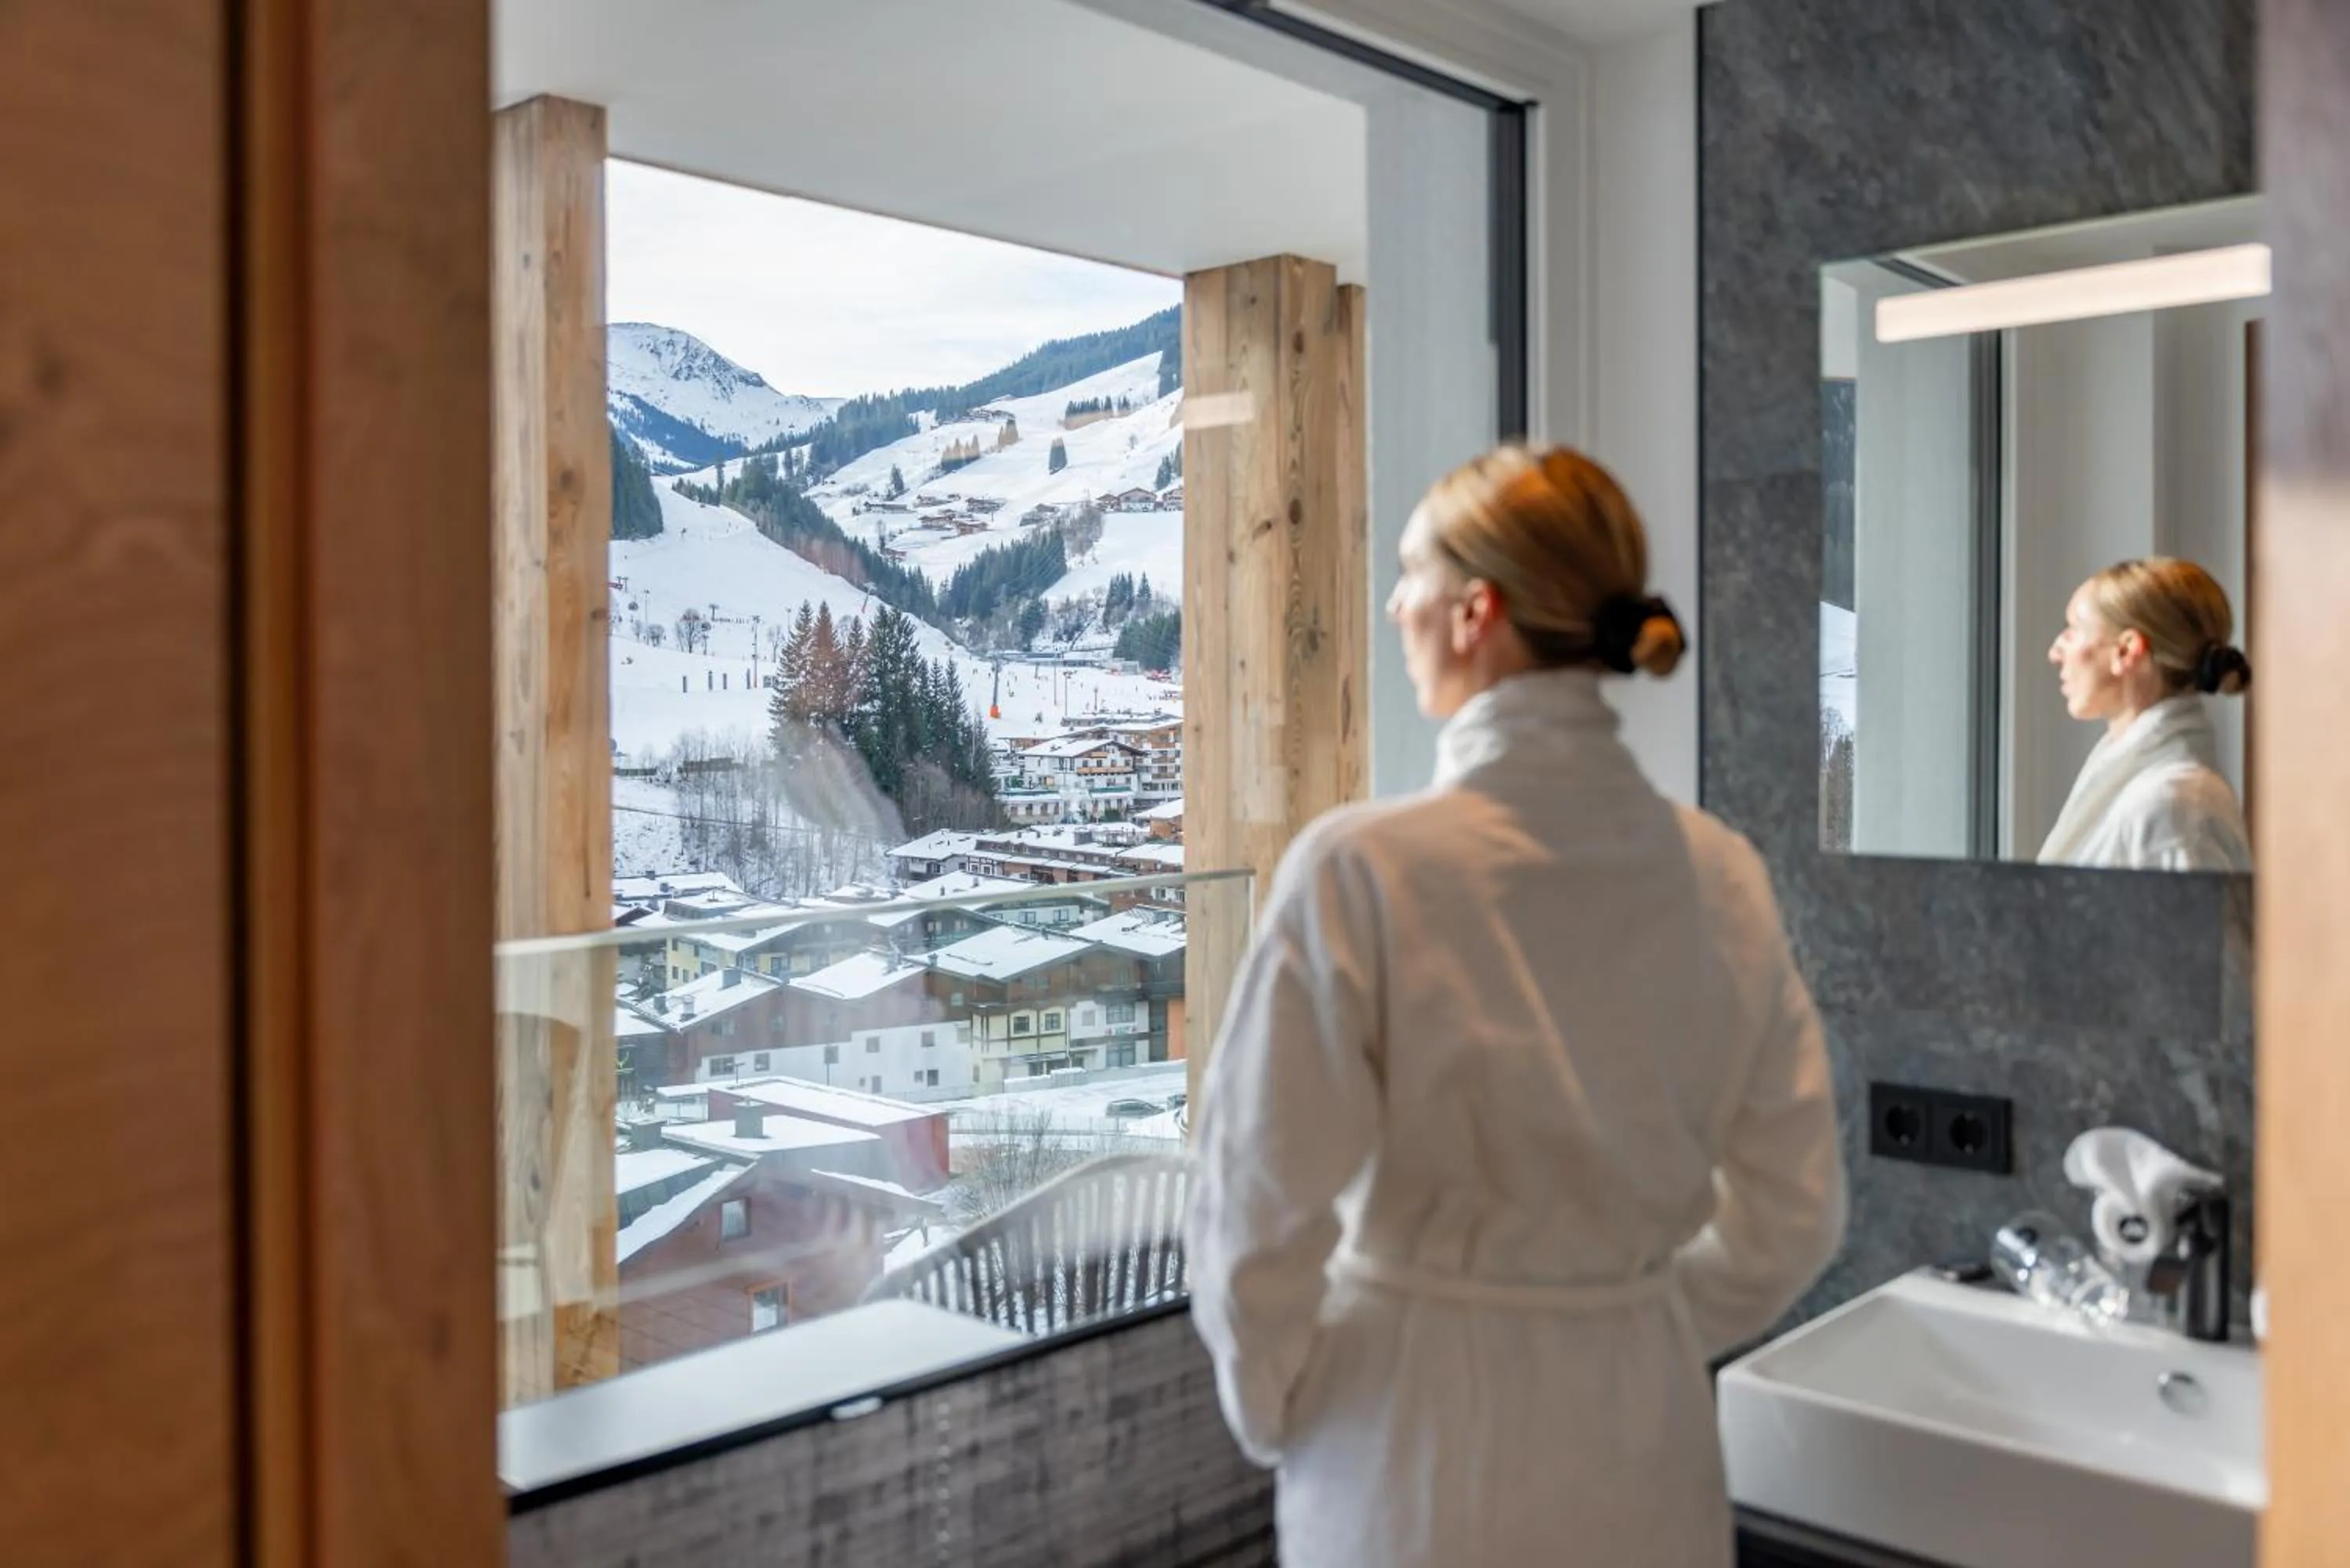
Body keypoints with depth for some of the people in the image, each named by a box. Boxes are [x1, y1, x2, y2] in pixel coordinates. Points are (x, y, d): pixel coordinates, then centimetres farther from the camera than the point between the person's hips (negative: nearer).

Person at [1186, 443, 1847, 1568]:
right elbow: (1791, 1217, 0)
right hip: (1645, 1445, 4)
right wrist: (1636, 1338, 13)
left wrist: (1272, 1408, 0)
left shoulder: (1361, 871, -20)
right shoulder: (1721, 875, -6)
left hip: (1416, 1441, -3)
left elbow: (1261, 1214, -17)